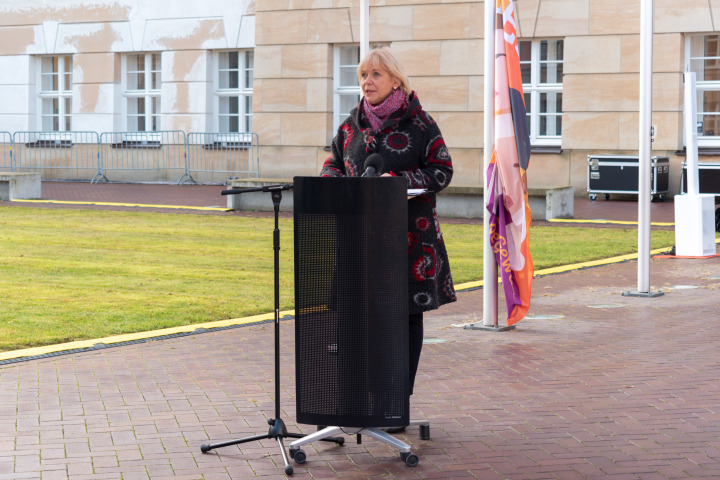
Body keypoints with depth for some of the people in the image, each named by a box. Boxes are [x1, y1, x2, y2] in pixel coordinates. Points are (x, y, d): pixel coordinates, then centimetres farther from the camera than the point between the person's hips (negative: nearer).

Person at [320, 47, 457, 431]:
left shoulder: (419, 123, -3)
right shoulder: (352, 124, 11)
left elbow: (442, 170, -4)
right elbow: (333, 163, 21)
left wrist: (399, 180, -17)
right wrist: (336, 181, -3)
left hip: (410, 232, -3)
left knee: (406, 315, 1)